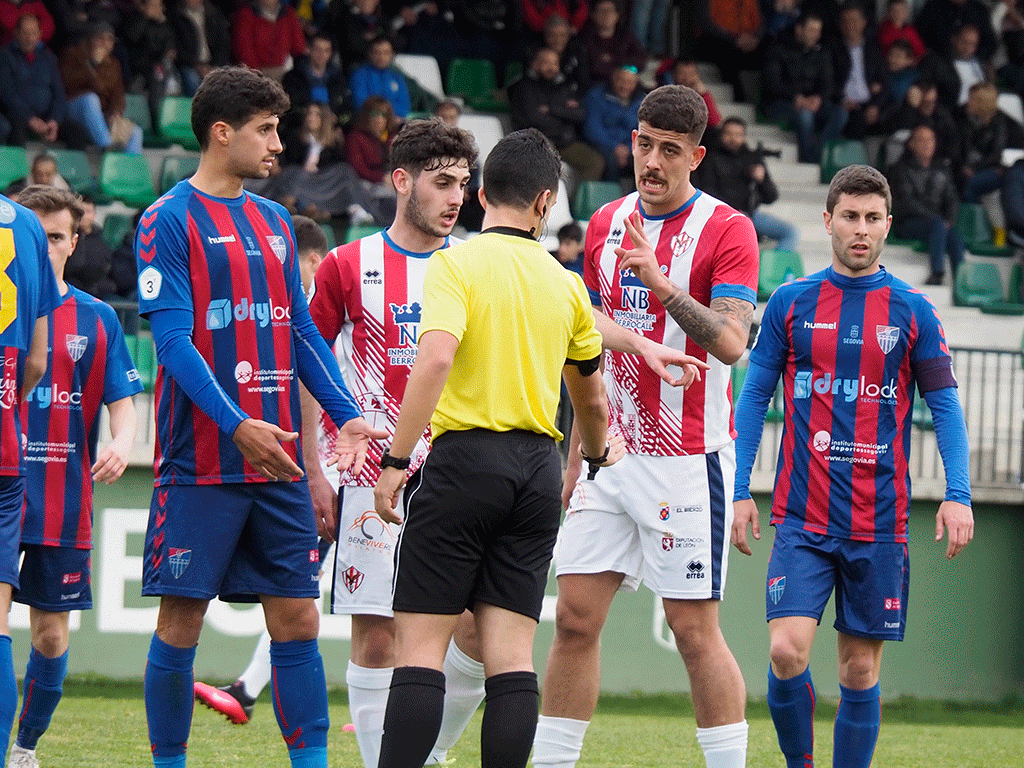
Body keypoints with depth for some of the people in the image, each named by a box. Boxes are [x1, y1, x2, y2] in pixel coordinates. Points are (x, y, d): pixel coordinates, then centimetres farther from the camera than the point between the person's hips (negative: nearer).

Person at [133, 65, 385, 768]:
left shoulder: (275, 221, 16)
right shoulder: (170, 220, -5)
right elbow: (172, 339, -14)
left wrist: (346, 415, 6)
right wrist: (237, 425, -24)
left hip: (277, 459, 6)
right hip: (200, 464, -6)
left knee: (297, 618, 3)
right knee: (181, 624, -2)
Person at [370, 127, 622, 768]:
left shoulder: (455, 264, -4)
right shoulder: (564, 283, 11)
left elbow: (436, 360, -20)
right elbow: (591, 397, 24)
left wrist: (396, 461, -17)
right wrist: (599, 453, 44)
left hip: (466, 457, -4)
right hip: (539, 464, 4)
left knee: (421, 642, -4)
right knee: (511, 652, 3)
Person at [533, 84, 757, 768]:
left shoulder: (727, 230, -7)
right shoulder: (606, 224, 11)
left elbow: (731, 343, -19)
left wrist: (662, 283, -31)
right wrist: (577, 453, 20)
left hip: (688, 457, -5)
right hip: (613, 453, 6)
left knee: (695, 629, -5)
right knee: (575, 619, 1)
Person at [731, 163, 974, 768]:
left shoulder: (913, 311, 5)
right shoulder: (790, 304, 5)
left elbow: (945, 406, 5)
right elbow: (754, 398, 9)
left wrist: (958, 496, -8)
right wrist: (740, 491, 2)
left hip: (880, 523, 0)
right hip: (802, 515, 0)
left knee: (861, 670, 4)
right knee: (787, 651, -15)